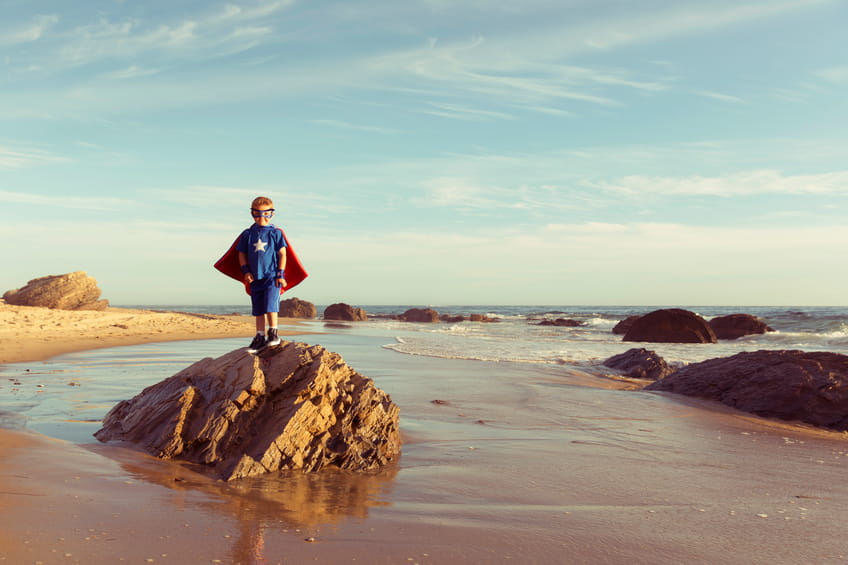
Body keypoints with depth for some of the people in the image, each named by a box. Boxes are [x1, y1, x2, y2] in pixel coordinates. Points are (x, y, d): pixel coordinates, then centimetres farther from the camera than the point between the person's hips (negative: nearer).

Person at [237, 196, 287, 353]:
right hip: (255, 278, 4)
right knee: (258, 309, 8)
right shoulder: (247, 234, 7)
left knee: (270, 305, -12)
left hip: (272, 276, -4)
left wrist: (280, 274, -7)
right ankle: (260, 336, 15)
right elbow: (242, 254, 13)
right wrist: (246, 271, 1)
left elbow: (282, 254, -1)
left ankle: (273, 333, 3)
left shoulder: (276, 233, -1)